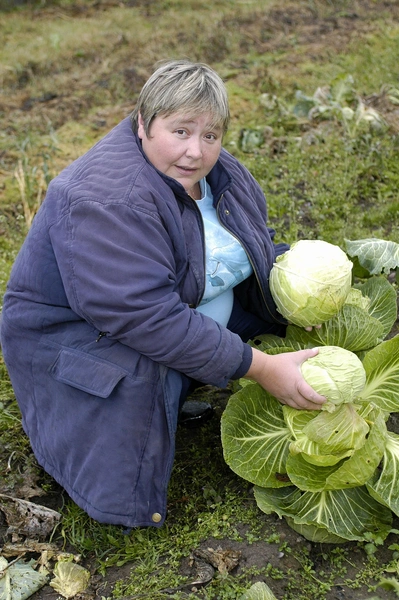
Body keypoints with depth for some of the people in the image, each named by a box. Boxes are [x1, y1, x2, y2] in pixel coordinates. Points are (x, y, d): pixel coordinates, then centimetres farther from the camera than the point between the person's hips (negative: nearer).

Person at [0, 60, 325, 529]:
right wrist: (259, 368, -34)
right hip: (82, 338, -8)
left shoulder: (220, 173, -4)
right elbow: (150, 319, -38)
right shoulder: (107, 200, -34)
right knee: (125, 501, -25)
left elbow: (259, 245, 7)